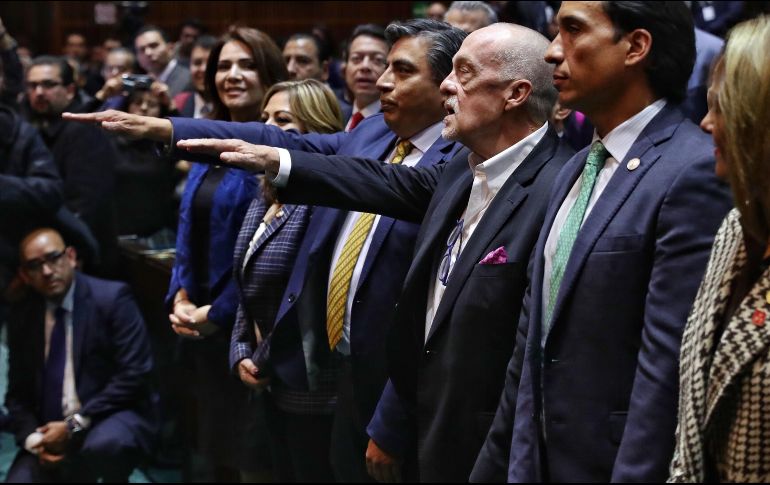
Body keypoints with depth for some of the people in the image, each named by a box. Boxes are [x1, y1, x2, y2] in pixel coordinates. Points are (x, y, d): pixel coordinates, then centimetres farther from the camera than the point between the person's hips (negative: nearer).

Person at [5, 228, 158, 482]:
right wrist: (33, 438, -9)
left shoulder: (111, 298, -8)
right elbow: (18, 392, 12)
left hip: (115, 418, -4)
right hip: (52, 432, 4)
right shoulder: (21, 315, 8)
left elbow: (133, 374, -14)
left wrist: (76, 425, -17)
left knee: (102, 445, -38)